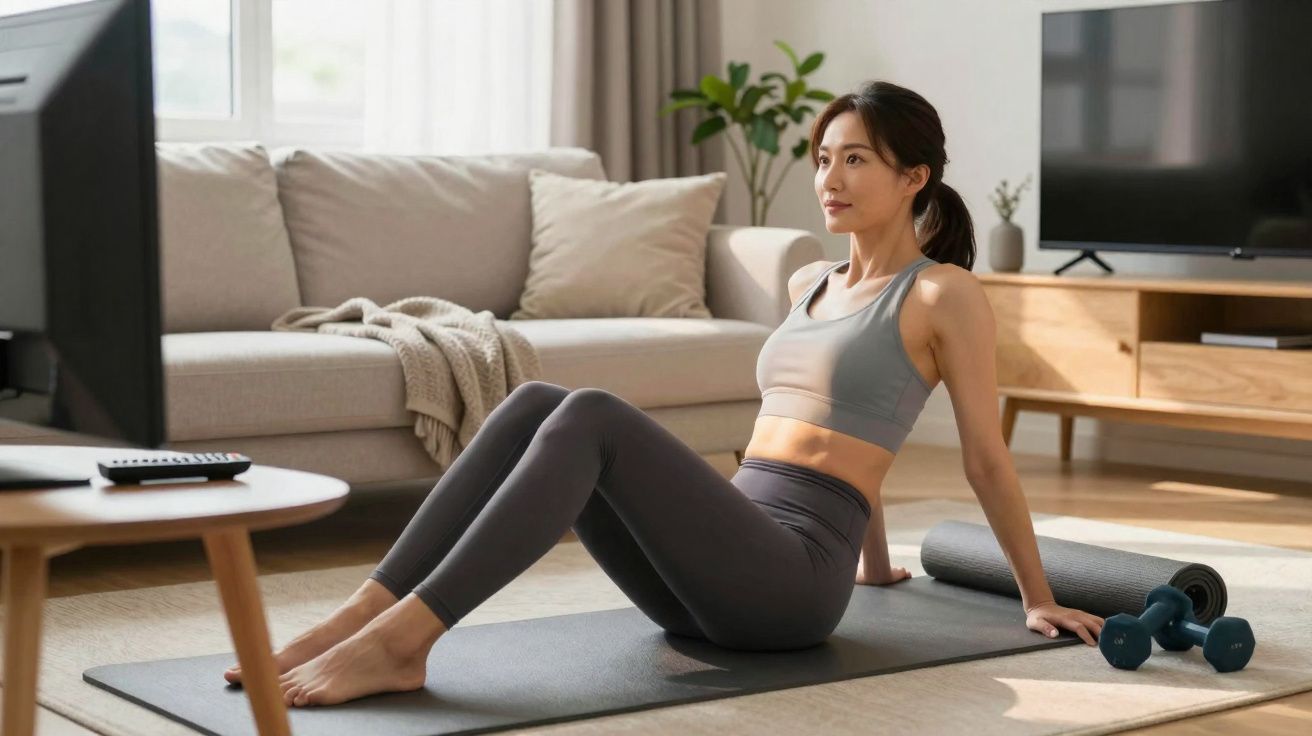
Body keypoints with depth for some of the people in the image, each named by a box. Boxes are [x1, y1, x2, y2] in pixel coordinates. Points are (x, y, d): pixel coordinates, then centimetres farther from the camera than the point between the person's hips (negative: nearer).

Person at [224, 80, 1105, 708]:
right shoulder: (809, 284, 23)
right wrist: (877, 563, 40)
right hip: (718, 570, 7)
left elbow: (988, 457, 4)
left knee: (593, 416, -28)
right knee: (534, 404, -15)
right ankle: (360, 617, -25)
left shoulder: (945, 294, 0)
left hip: (793, 573, -7)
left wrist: (1037, 597, 9)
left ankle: (403, 639, -34)